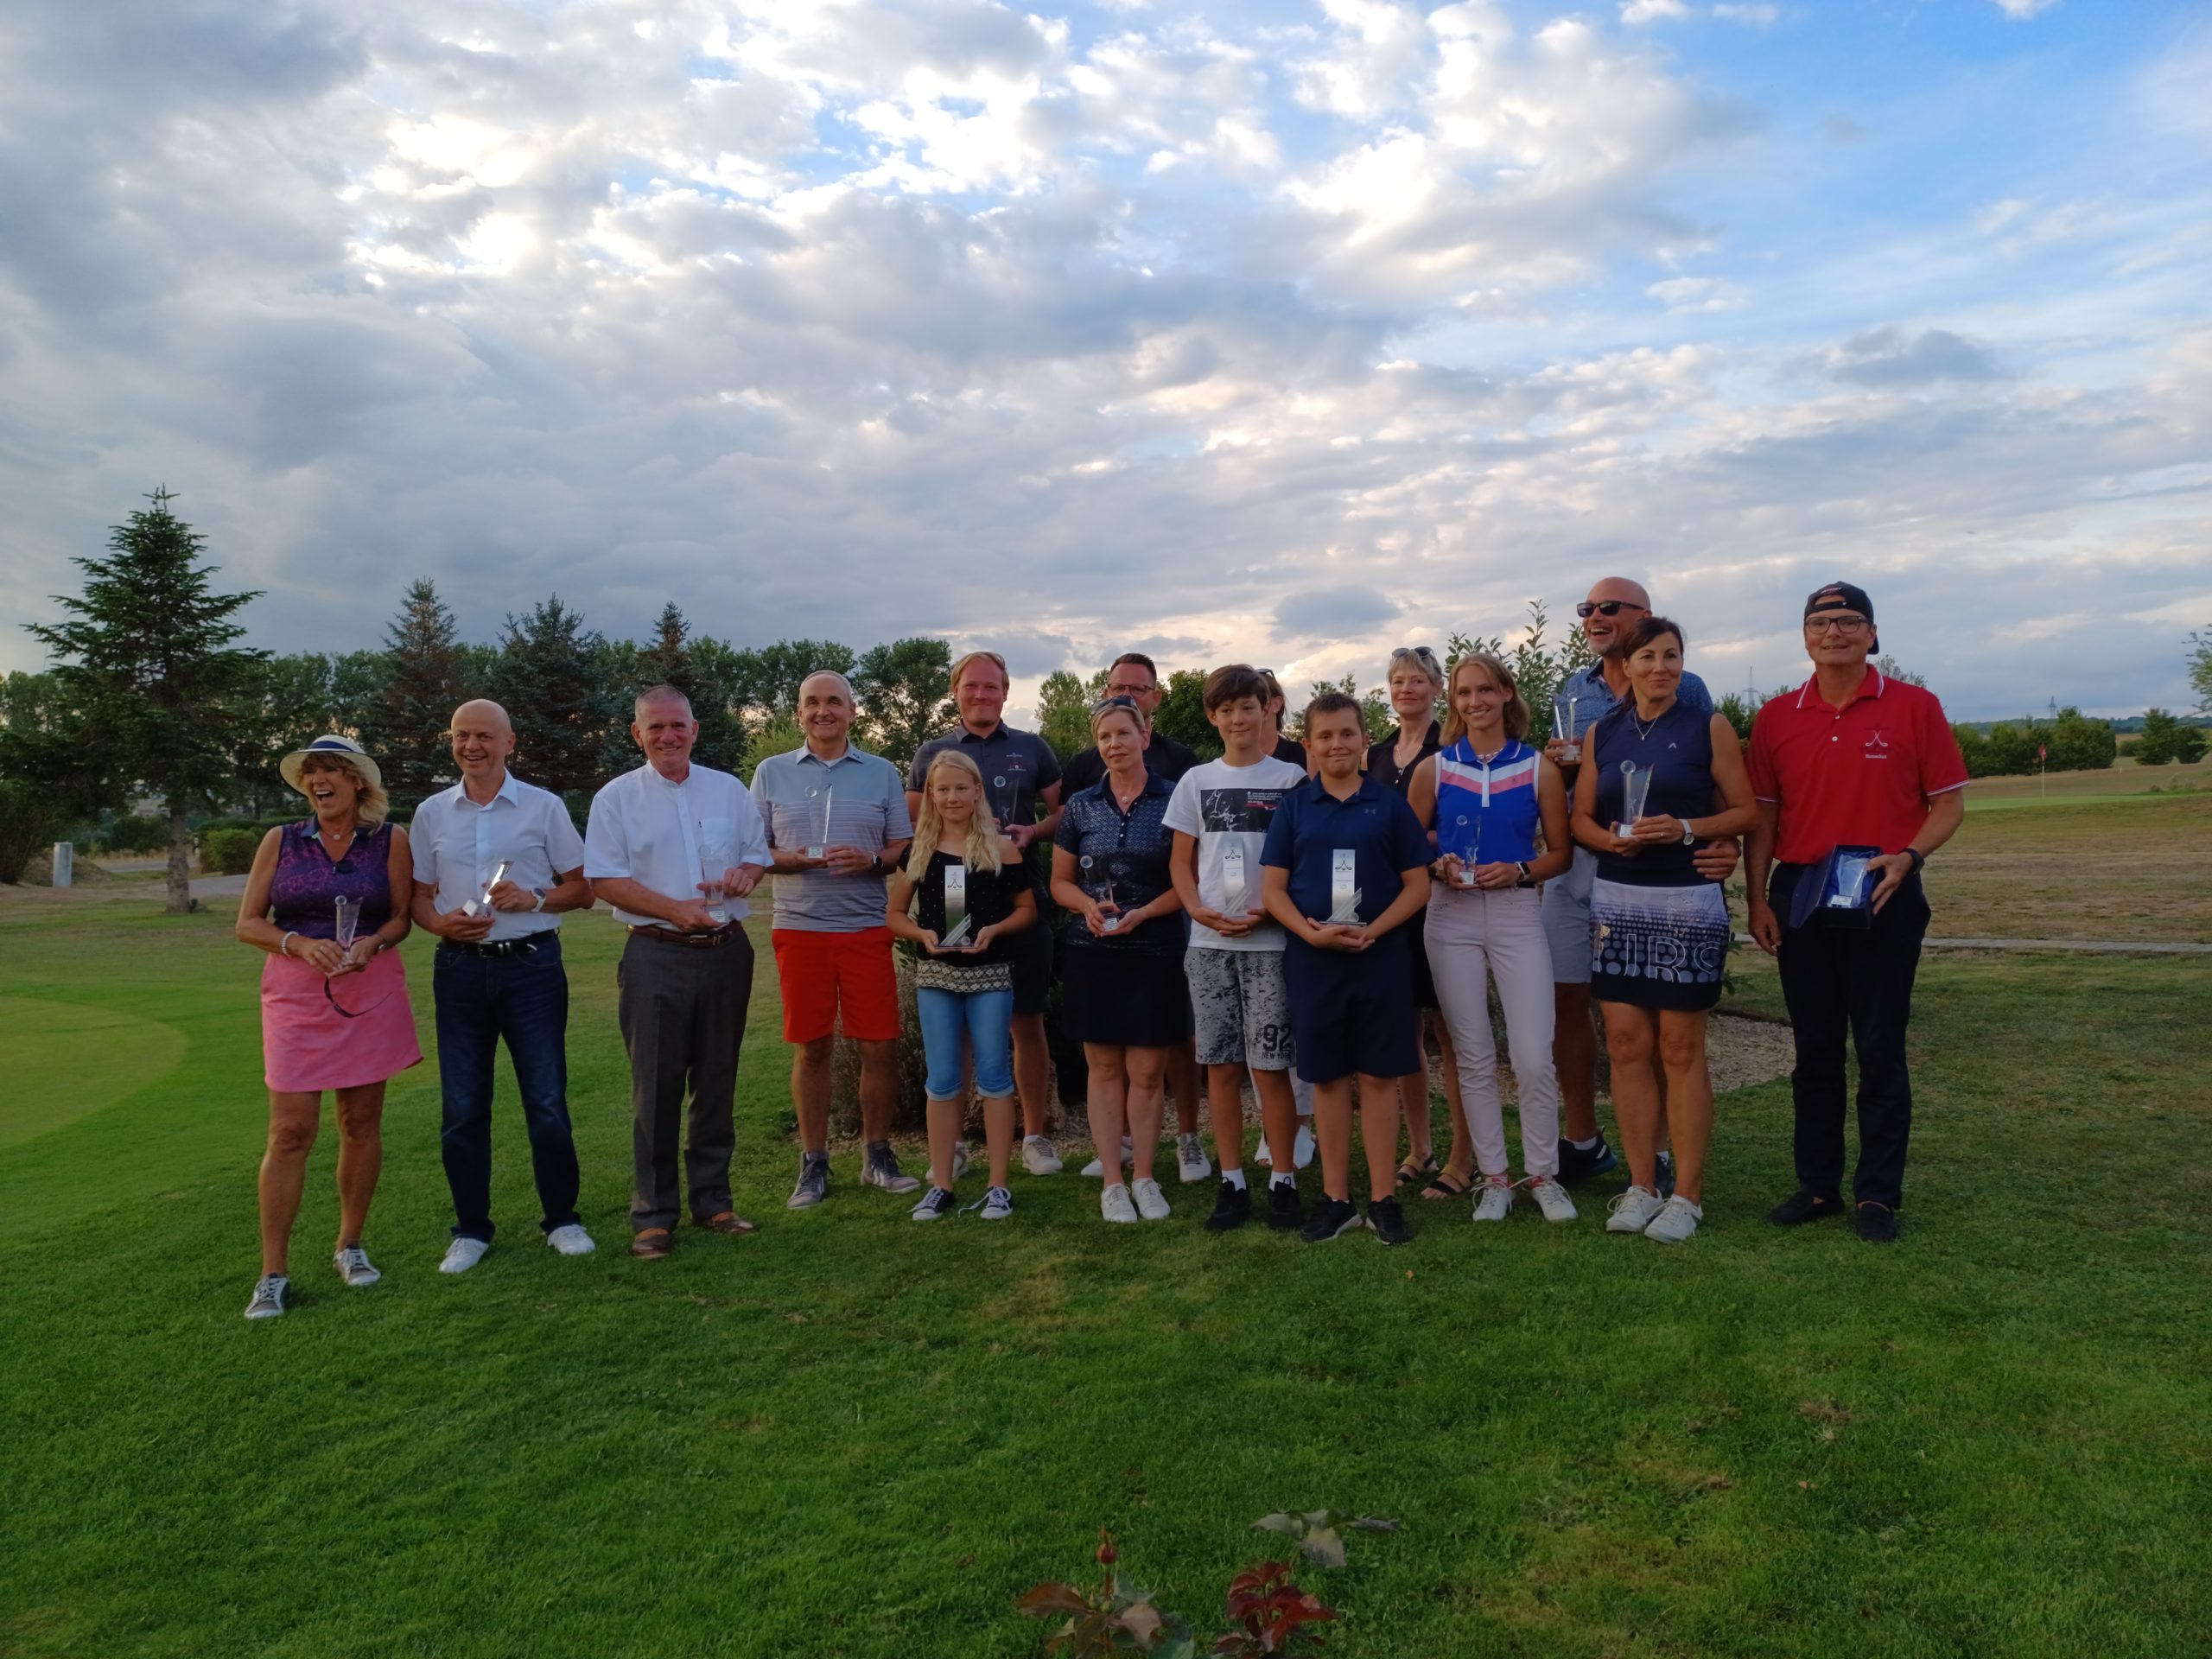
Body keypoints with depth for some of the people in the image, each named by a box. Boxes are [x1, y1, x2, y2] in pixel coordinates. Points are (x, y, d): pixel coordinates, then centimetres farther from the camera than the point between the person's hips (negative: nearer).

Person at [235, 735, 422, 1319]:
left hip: (370, 992, 1)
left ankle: (350, 1245, 23)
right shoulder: (281, 841, 5)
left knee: (362, 1122, 7)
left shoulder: (391, 840, 4)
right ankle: (274, 1273, 4)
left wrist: (372, 943, -13)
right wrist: (299, 943, -13)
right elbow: (247, 924, 5)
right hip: (295, 993, 0)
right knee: (291, 1132, -5)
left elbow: (402, 917, 8)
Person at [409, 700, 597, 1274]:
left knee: (547, 1100, 0)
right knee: (462, 1107, 7)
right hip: (460, 968, 2)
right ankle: (471, 1230, 21)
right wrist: (441, 923, -8)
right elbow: (417, 896, 13)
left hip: (531, 963, -2)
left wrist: (533, 899, -14)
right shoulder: (431, 813, 9)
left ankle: (561, 1218, 16)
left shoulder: (544, 807, 2)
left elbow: (582, 889, 4)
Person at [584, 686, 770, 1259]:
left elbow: (757, 853, 16)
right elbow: (604, 879, -4)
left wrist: (743, 875, -9)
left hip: (726, 952, 3)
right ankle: (653, 1214, 10)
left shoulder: (728, 790, 10)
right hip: (656, 957, -3)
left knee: (717, 1081, 10)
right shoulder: (616, 798, 2)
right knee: (656, 1086, 0)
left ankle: (712, 1200, 22)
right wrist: (675, 909, -17)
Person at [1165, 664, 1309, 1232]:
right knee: (1221, 1065, 5)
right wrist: (1199, 910, -7)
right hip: (1209, 941, 3)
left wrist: (1269, 913, -13)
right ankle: (1232, 1183, 15)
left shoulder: (1291, 778, 4)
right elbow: (1181, 860, 12)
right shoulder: (1196, 781, 11)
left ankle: (1284, 1181, 10)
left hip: (1270, 940, -2)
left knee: (1270, 1066, -3)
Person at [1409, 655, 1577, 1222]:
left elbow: (1561, 851, 5)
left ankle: (1543, 1174, 14)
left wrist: (1520, 870, -12)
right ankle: (1492, 1176, 18)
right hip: (1451, 917, 1)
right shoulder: (1433, 769, 5)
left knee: (1534, 1059, -5)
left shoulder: (1538, 768, 3)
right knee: (1474, 1057, 6)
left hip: (1517, 914, -1)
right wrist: (1439, 867, -11)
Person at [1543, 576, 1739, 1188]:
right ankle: (1582, 1143, 22)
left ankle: (1656, 1154, 16)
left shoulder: (1686, 691, 0)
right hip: (1577, 862, 5)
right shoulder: (1570, 694, 13)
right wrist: (1558, 766, -3)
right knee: (1565, 1001, 7)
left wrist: (1726, 841, -19)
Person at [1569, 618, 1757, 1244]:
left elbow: (1746, 810, 0)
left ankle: (1688, 1194, 11)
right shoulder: (1602, 733, 10)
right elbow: (1579, 816, 11)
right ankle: (1641, 1185, 15)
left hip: (1688, 903, -3)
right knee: (1627, 1045, 4)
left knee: (1680, 1048, 1)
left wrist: (1686, 829, -16)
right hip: (1616, 902, 3)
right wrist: (1609, 838, -10)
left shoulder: (1708, 727, 1)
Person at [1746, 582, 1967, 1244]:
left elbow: (1948, 803, 0)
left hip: (1883, 896, -2)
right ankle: (1817, 1185, 21)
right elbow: (1762, 815, 7)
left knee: (1880, 1048, 3)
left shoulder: (1914, 707, -1)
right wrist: (1758, 900, 1)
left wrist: (1907, 857, -17)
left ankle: (1878, 1194, 14)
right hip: (1798, 895, 3)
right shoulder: (1776, 717, 5)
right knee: (1814, 1048, 10)